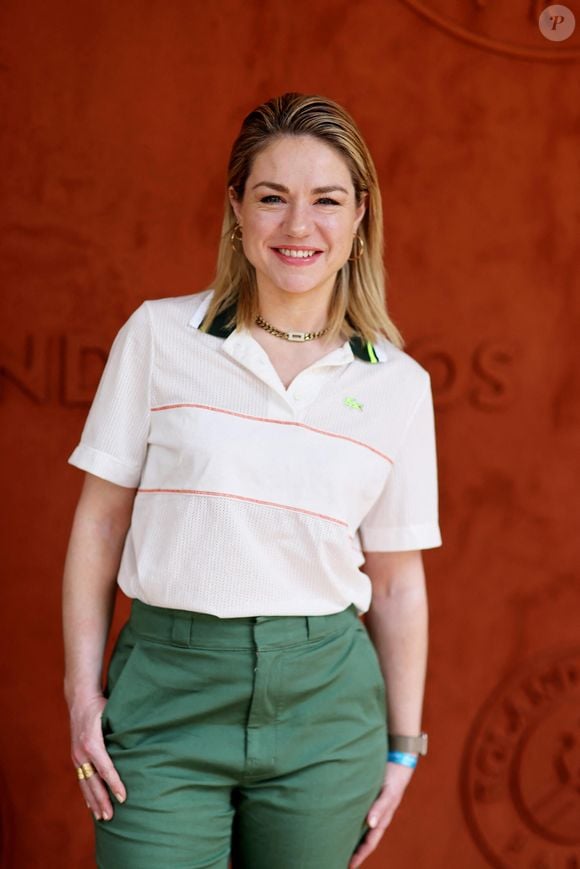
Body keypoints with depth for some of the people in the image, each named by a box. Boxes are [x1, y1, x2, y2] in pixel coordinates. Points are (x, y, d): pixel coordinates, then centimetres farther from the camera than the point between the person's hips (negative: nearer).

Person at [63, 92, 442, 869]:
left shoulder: (398, 384, 2)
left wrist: (403, 743, 9)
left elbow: (397, 580, 8)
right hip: (168, 688, -1)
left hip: (325, 696, 2)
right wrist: (82, 690, -2)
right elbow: (101, 520, 2)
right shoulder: (160, 334, -1)